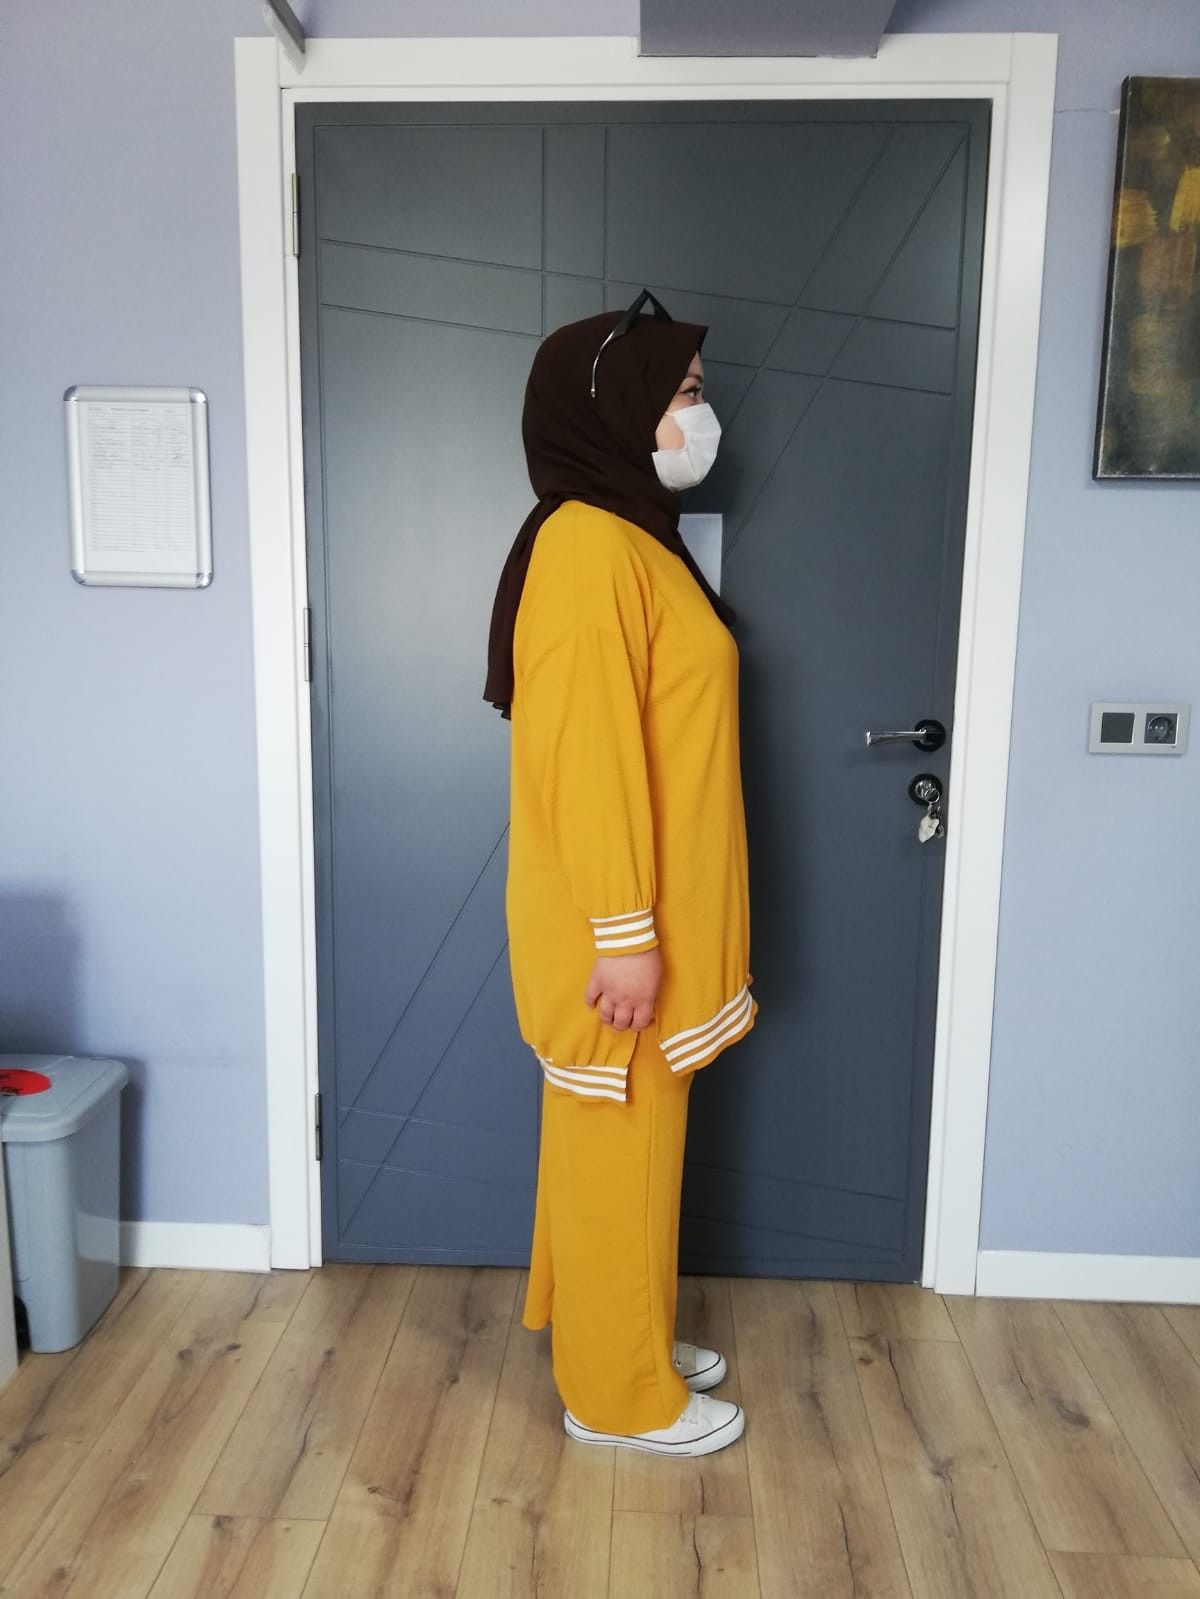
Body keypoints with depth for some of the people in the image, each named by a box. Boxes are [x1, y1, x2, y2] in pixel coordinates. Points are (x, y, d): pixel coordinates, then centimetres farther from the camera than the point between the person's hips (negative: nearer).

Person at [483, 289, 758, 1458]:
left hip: (648, 918, 10)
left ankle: (619, 1340, 40)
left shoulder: (629, 536, 12)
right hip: (615, 927, -10)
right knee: (620, 1147, 6)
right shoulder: (590, 545, -19)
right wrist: (627, 934, -21)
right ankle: (618, 1393, 26)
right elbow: (588, 757, -23)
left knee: (623, 1142, 21)